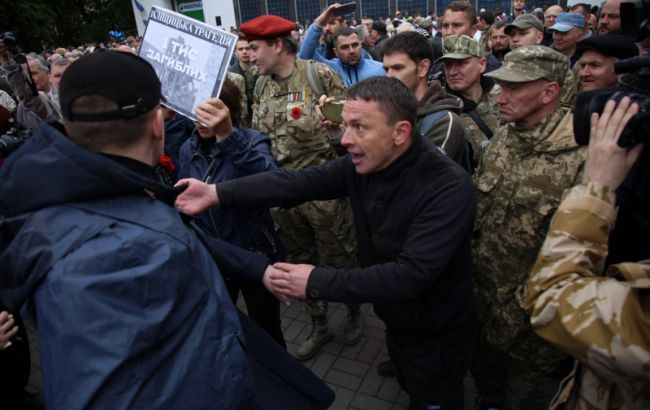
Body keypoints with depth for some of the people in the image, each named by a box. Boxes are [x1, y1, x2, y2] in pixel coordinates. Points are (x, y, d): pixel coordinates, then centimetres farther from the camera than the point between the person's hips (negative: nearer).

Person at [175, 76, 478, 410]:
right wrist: (217, 193, -24)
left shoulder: (448, 188, -33)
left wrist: (317, 283, -34)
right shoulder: (362, 163, -11)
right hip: (395, 322, 7)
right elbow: (297, 182, -16)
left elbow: (411, 274, -38)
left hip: (436, 338, -6)